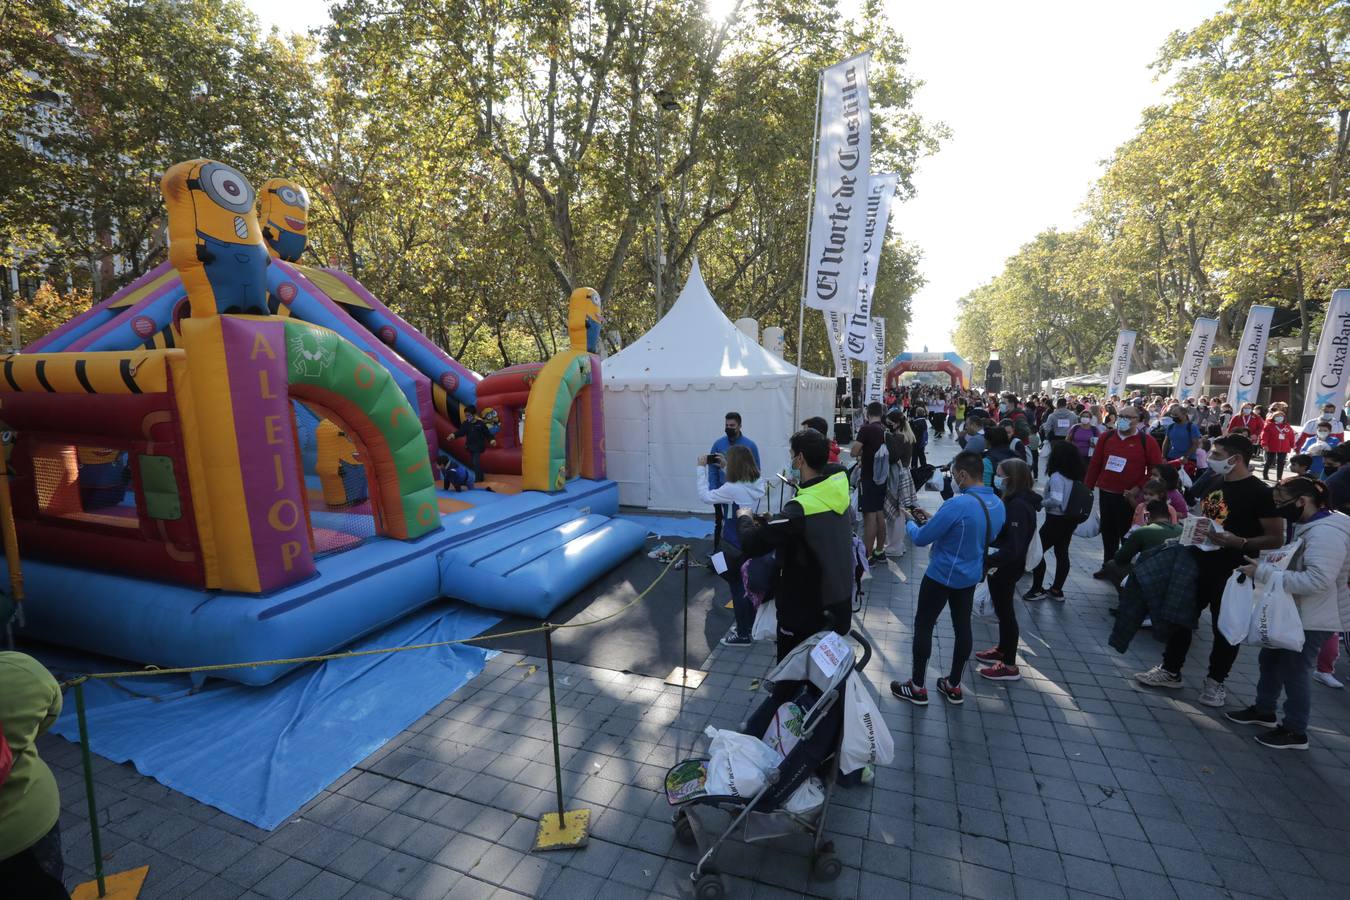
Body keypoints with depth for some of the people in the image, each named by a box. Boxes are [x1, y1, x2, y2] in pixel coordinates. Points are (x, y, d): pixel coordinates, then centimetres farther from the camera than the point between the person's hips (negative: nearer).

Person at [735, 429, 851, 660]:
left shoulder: (801, 509, -29)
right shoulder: (837, 492, -5)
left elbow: (751, 545, -27)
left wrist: (744, 517, -8)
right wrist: (769, 522, 4)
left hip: (806, 612, -7)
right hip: (839, 604, 7)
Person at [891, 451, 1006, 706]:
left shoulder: (957, 505, -28)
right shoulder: (998, 505, -1)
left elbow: (920, 539, -22)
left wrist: (909, 523, 1)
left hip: (942, 576, -8)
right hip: (970, 576, 8)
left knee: (923, 625, 6)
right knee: (962, 627, 17)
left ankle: (917, 688, 17)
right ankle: (954, 686, 31)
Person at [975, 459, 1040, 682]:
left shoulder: (1019, 506, -25)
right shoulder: (1014, 501, 5)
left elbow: (1013, 548, -29)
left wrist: (986, 562, -30)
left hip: (1006, 567, -9)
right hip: (1002, 565, 9)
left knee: (1005, 611, 3)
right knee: (1002, 609, 21)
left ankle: (1010, 666, 16)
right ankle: (1003, 650, 38)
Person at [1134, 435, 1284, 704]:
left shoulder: (1260, 493, -14)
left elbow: (1276, 538, -15)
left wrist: (1238, 542, -27)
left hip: (1232, 573, -6)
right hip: (1199, 563, 7)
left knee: (1224, 627, 9)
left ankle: (1216, 681, 26)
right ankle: (1170, 670, 25)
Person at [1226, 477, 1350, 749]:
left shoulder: (1326, 533, -25)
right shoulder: (1307, 526, 7)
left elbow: (1316, 581, -33)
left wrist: (1263, 572, -31)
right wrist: (1265, 567, 2)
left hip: (1312, 619, -10)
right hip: (1294, 613, 10)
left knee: (1295, 671, 1)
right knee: (1270, 659, 18)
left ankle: (1295, 732, 17)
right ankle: (1263, 711, 33)